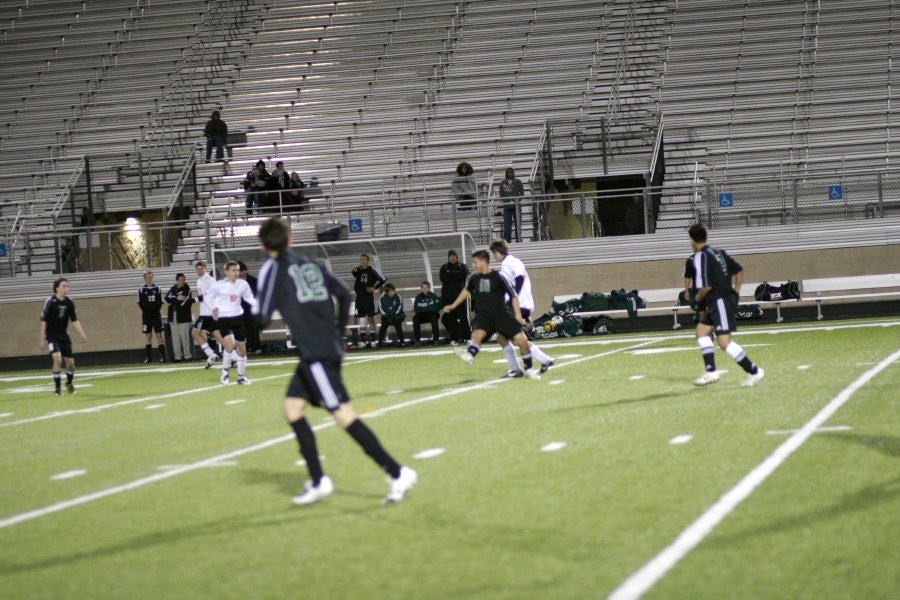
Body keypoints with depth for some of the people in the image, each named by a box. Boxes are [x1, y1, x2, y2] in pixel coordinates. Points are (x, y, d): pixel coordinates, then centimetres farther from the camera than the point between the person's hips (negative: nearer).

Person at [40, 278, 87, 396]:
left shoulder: (69, 302, -2)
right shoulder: (50, 301, -14)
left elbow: (74, 320, 1)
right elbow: (43, 321, -11)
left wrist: (82, 334, -13)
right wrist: (42, 339, -12)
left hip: (63, 335, 5)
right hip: (51, 336, -5)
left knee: (70, 362, 6)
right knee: (57, 359, -23)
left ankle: (69, 383, 36)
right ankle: (57, 389, -10)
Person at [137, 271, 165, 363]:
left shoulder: (157, 288, 4)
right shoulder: (141, 289, 1)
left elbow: (160, 302, 3)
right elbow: (140, 303, 0)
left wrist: (155, 309, -11)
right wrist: (147, 310, -12)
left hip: (156, 315, 0)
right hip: (146, 315, 0)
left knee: (159, 335, -2)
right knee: (148, 336, 2)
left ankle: (162, 355, -3)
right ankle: (149, 356, 7)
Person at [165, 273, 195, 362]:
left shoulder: (187, 289, 0)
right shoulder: (173, 289, 12)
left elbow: (187, 301, -10)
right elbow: (167, 298, -2)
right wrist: (176, 298, -16)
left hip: (183, 316, -5)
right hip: (173, 315, 5)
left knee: (184, 336, -7)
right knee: (175, 336, 4)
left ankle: (187, 355, 0)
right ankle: (178, 356, 8)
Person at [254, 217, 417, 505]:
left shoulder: (273, 268, -3)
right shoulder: (310, 264, 16)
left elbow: (264, 317, -7)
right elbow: (344, 295, 16)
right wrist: (339, 335, 26)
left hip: (315, 353, -8)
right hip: (330, 347, 8)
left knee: (342, 414, -11)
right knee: (292, 408, 15)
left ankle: (398, 473, -15)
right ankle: (318, 482, 14)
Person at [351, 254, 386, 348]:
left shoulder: (371, 270, -3)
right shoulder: (358, 269, 5)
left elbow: (382, 279, -1)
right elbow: (354, 274, -15)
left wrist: (374, 288, -5)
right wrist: (354, 271, -36)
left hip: (369, 297, -3)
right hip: (359, 297, 3)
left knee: (371, 318, -1)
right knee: (361, 319, 5)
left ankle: (372, 339, 0)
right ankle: (362, 340, 8)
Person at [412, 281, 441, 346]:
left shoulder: (433, 296, -6)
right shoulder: (418, 297, -1)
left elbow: (437, 308, -12)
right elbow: (416, 310, -8)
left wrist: (424, 308, -19)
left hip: (432, 314, -2)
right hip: (422, 316, 2)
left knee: (434, 317, -35)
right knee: (415, 318, -27)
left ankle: (435, 339, -26)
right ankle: (417, 340, -19)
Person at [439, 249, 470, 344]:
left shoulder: (462, 266, 10)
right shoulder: (444, 268, 13)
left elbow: (463, 274, -11)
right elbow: (443, 279, -5)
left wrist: (450, 275, -5)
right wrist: (456, 275, -7)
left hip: (460, 295, -1)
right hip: (448, 296, 1)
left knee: (463, 317, -6)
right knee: (451, 318, -2)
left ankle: (466, 337, -5)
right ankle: (454, 339, 1)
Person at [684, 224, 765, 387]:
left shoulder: (699, 257, -12)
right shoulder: (719, 252, 14)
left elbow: (706, 286, -19)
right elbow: (739, 270, 20)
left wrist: (696, 300, -2)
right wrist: (736, 292, 22)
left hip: (719, 301, -10)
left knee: (724, 341, -13)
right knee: (701, 331, 15)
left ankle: (754, 372, -11)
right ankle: (711, 372, 9)